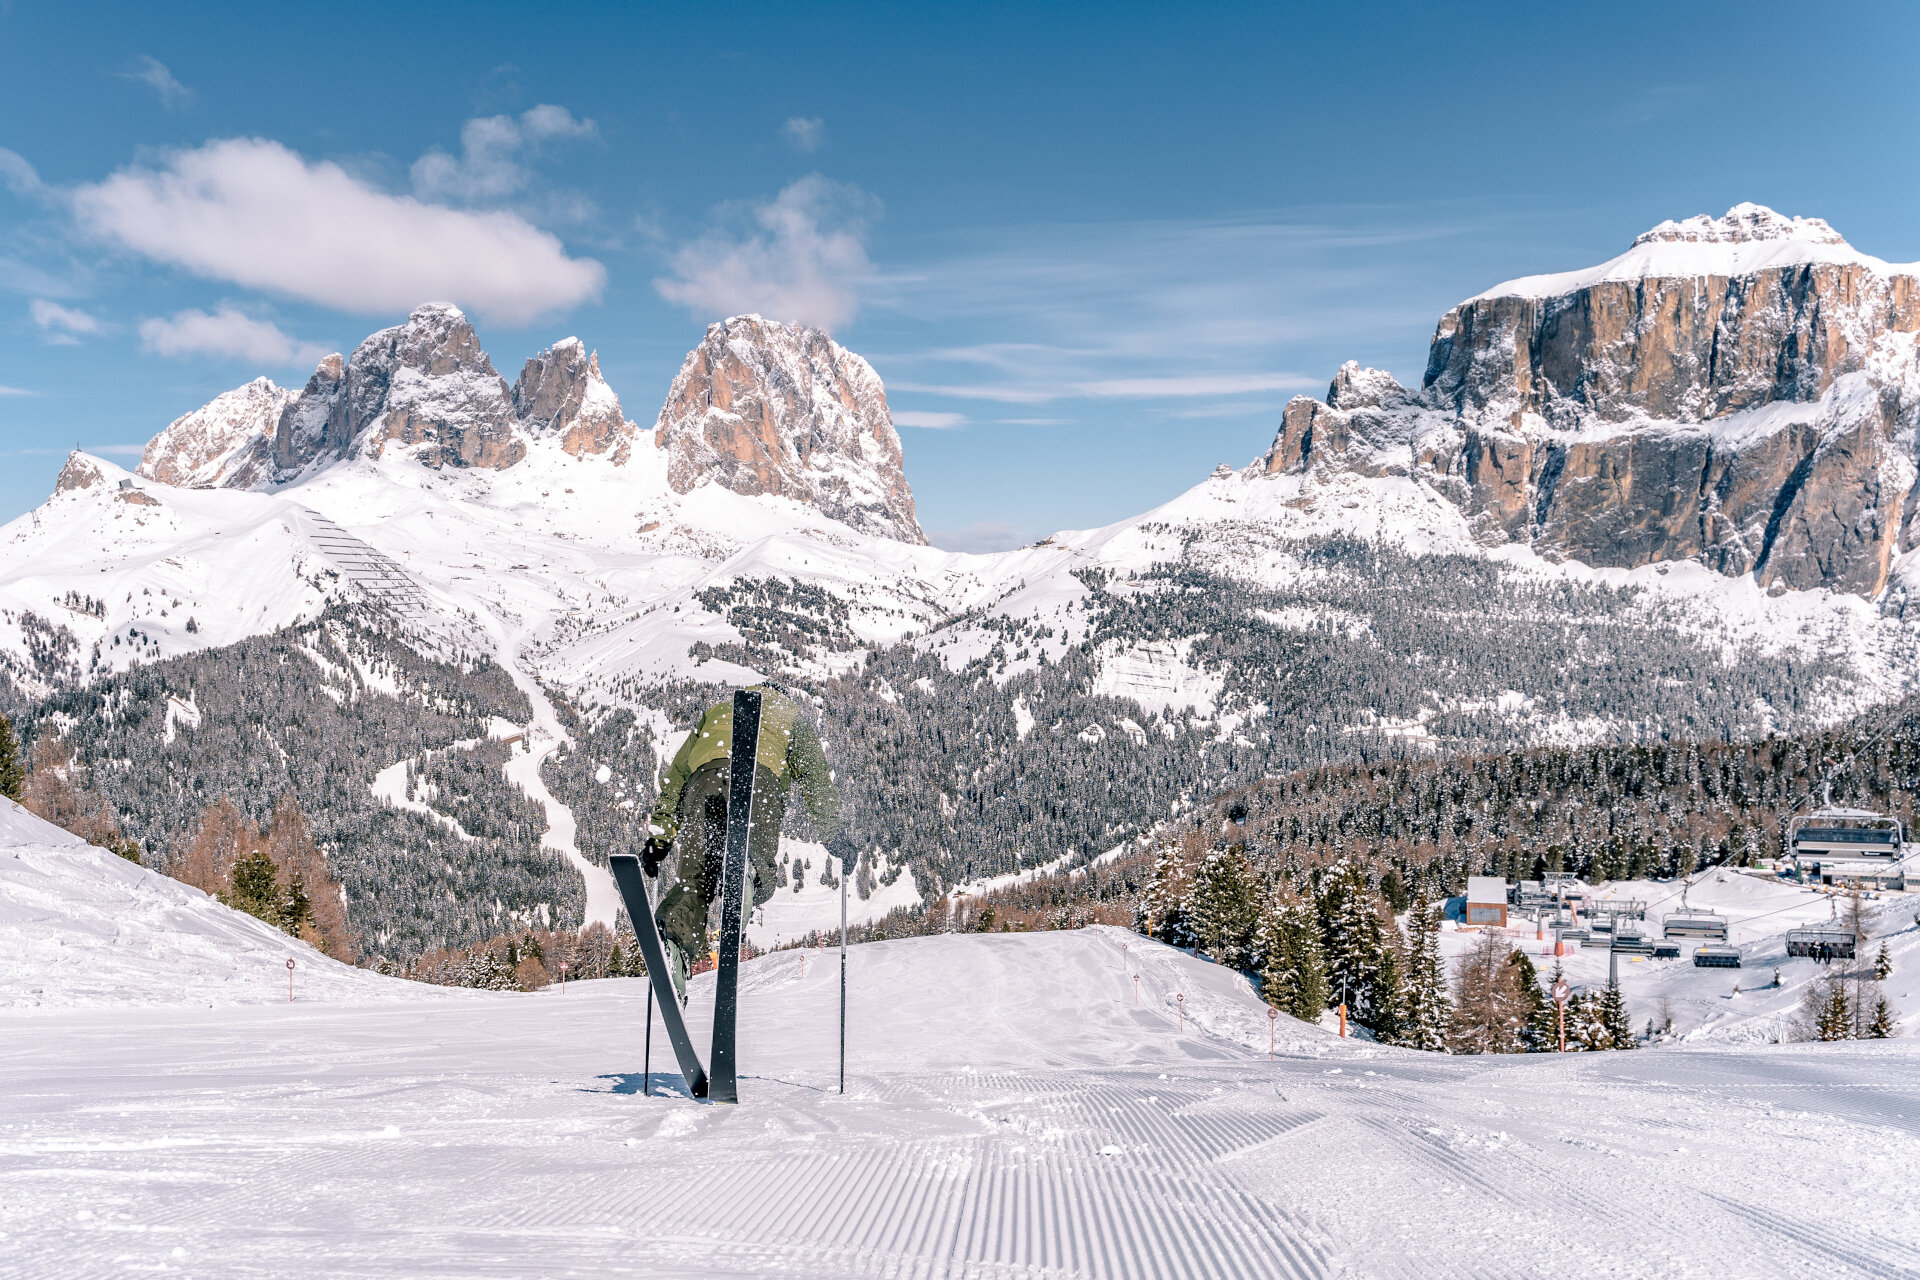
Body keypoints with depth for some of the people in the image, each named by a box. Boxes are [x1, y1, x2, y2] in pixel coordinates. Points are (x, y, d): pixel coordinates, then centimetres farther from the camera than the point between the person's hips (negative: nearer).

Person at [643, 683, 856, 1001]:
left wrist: (659, 838, 33)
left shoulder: (716, 711, 43)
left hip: (705, 777, 2)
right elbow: (816, 777, 20)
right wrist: (835, 837, 16)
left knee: (693, 879, -2)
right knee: (761, 877, -2)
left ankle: (671, 934, -33)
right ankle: (745, 876, -39)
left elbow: (676, 775, 35)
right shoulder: (792, 715, 37)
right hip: (760, 777, -2)